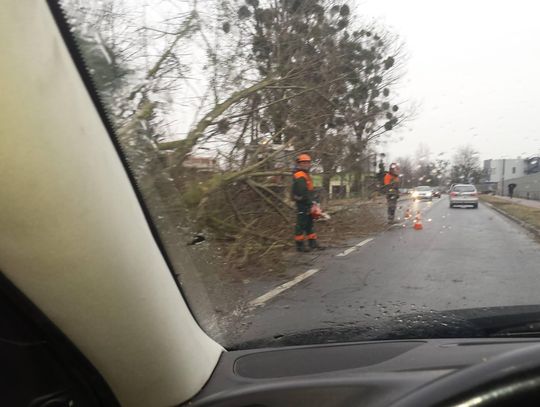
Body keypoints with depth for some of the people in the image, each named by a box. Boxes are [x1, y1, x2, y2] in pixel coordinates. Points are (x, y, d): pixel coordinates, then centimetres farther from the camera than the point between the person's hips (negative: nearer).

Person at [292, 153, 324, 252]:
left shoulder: (305, 174, 17)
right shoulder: (300, 176, -16)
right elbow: (302, 192, -24)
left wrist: (311, 202, 16)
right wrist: (310, 203, -21)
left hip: (307, 203, 11)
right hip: (303, 204, -11)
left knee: (309, 224, 14)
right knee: (301, 224, -4)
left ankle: (313, 243, 22)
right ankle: (300, 245, 3)